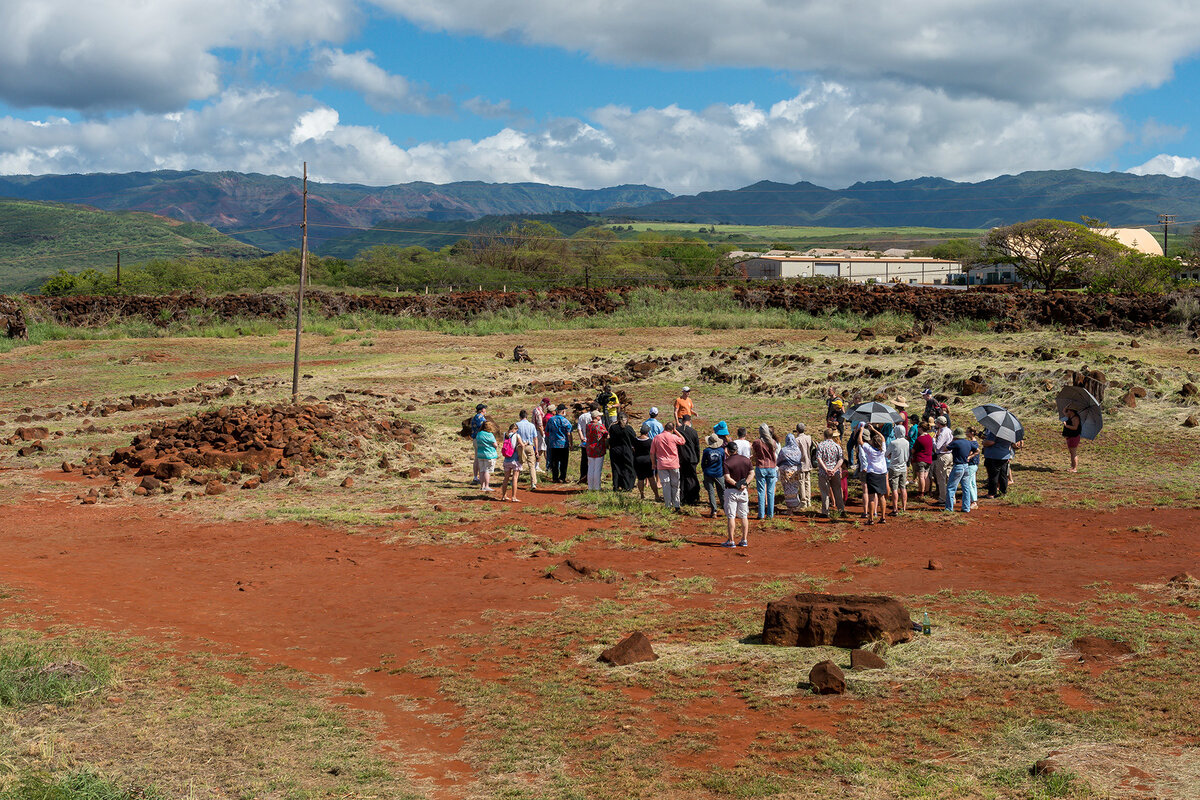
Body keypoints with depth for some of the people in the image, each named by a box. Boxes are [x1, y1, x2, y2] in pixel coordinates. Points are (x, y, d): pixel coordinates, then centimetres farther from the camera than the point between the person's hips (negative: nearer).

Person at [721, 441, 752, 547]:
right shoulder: (746, 460, 4)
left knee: (731, 516, 0)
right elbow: (751, 473, 2)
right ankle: (744, 540, 13)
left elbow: (727, 478, -20)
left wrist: (736, 484, -15)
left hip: (731, 491, -5)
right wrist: (745, 484, -6)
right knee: (744, 516, 11)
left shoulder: (727, 462, -12)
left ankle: (731, 541, 0)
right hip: (744, 491, 5)